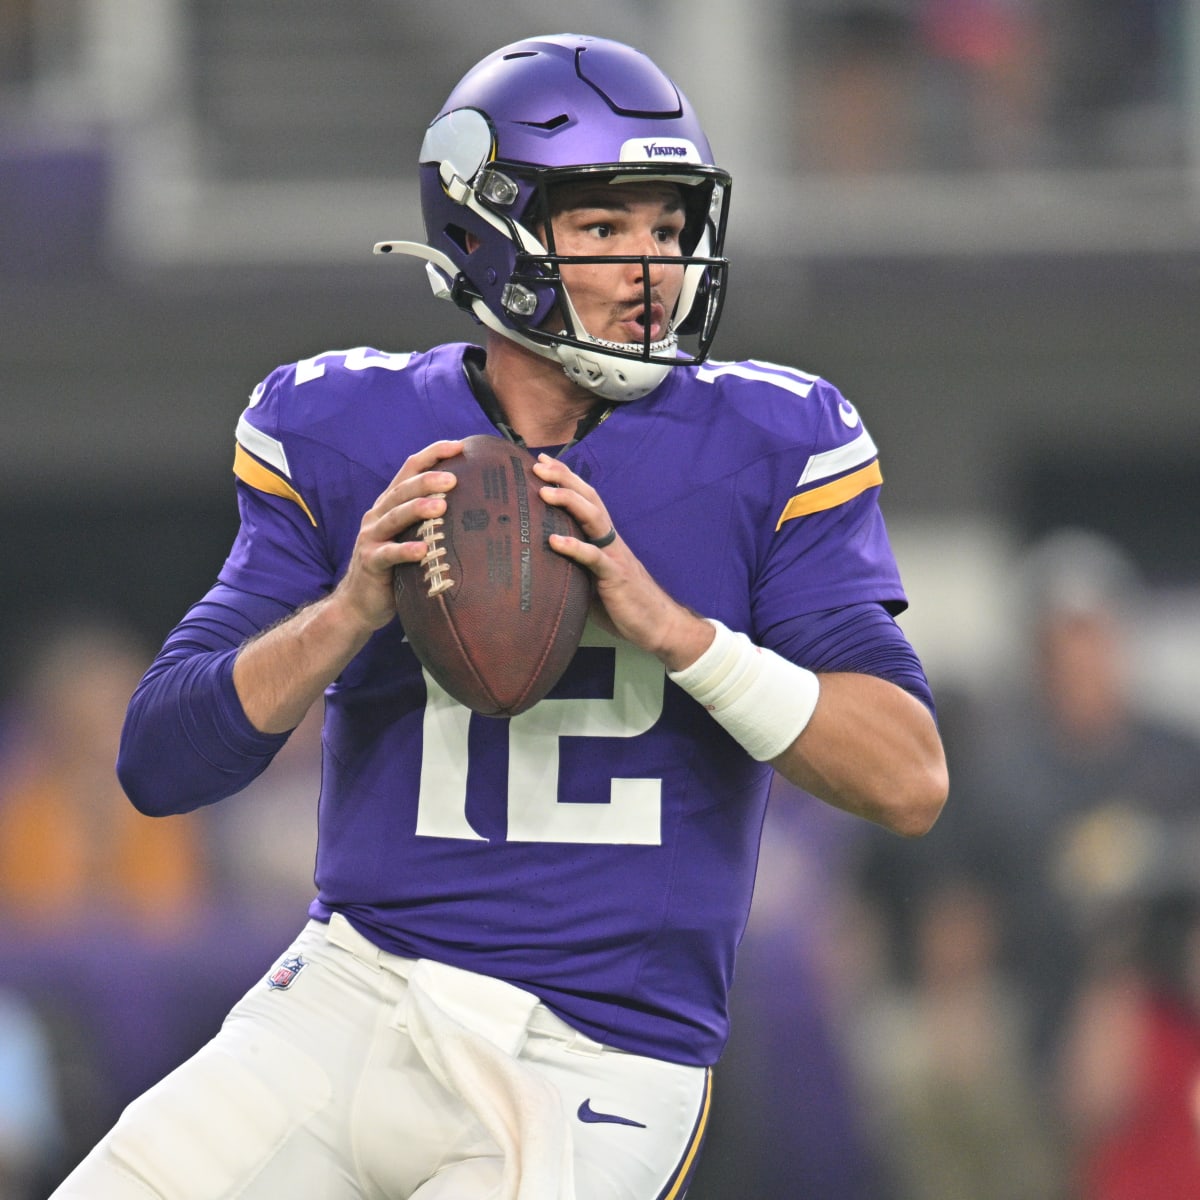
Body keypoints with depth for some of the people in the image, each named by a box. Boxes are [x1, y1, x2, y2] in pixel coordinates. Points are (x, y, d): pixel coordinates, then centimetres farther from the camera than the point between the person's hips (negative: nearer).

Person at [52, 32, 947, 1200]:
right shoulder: (346, 435, 2)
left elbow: (909, 783, -8)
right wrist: (348, 613, -19)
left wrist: (666, 624, -19)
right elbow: (158, 765, -2)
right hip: (355, 1001, 1)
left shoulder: (765, 450, -1)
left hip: (594, 1075, -1)